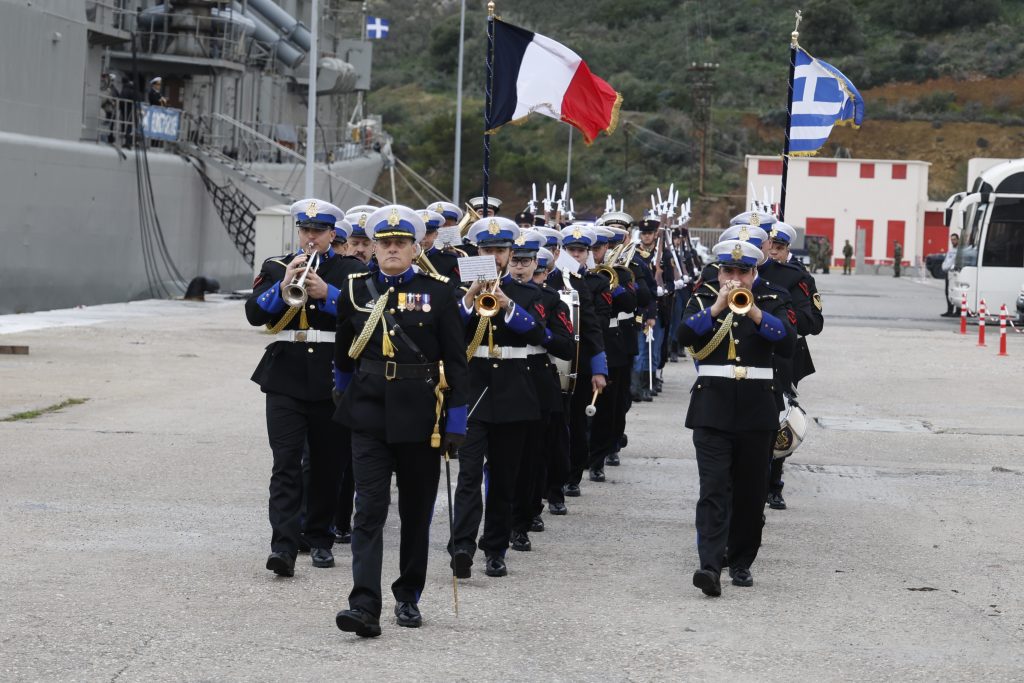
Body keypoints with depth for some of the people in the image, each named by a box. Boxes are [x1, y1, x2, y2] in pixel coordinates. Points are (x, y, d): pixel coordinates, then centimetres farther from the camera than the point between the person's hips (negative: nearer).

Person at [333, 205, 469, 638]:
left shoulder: (438, 292, -2)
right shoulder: (356, 290, 4)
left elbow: (455, 361, -2)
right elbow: (343, 353, 20)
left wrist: (456, 422, -6)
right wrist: (343, 394, 28)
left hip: (420, 417, 0)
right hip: (370, 415, 1)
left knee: (416, 512, 10)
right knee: (369, 509, -9)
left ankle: (408, 596, 25)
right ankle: (365, 606, -17)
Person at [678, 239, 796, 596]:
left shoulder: (772, 300, 6)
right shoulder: (703, 298, 6)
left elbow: (787, 342, -10)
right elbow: (684, 335, -11)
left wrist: (755, 313, -21)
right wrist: (716, 308, -21)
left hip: (757, 411, 2)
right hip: (712, 409, -2)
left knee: (751, 493, 9)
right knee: (714, 489, -11)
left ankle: (741, 563, 21)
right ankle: (710, 565, -20)